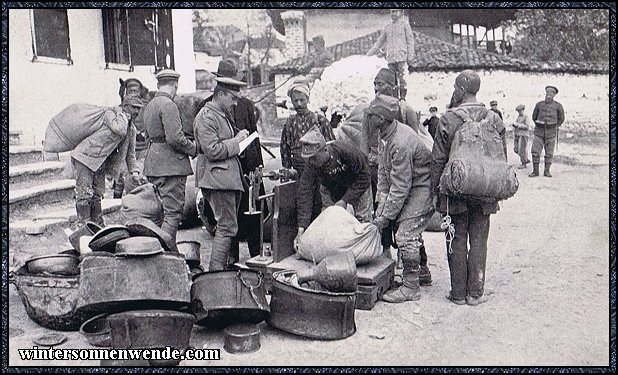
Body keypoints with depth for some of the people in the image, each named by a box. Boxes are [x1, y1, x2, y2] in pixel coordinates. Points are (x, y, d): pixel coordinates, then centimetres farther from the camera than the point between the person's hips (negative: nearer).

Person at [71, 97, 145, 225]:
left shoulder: (132, 129, 10)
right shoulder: (110, 113, -10)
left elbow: (130, 153, 14)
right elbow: (120, 130, -30)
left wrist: (134, 172, 1)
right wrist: (121, 113, -14)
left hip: (100, 164, 7)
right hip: (85, 157, -7)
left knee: (97, 195, 11)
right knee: (84, 194, -8)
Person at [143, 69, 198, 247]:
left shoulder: (149, 105, 17)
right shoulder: (169, 105, -13)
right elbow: (175, 138, -22)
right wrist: (193, 148, -6)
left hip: (153, 165, 10)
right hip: (171, 165, -10)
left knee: (160, 212, 15)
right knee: (173, 213, -6)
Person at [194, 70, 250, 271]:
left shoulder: (224, 115, 21)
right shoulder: (206, 117, -11)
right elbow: (212, 151, -20)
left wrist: (239, 140, 15)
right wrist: (236, 141, -13)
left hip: (230, 177, 10)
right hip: (217, 179, -10)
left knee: (228, 225, 12)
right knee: (227, 227, -9)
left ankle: (222, 268, 19)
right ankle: (216, 271, -3)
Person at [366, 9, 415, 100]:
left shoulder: (404, 24, 8)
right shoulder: (387, 27, 21)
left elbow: (410, 41, 3)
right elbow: (379, 42, 26)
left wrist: (410, 59, -5)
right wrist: (368, 55, 20)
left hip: (401, 57, -4)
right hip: (390, 58, 4)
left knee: (400, 78, -14)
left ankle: (402, 98, -11)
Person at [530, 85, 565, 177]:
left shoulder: (557, 106, -1)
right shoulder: (539, 104, 2)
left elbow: (561, 119, 11)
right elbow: (534, 117, 16)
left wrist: (554, 127, 10)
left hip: (551, 133, -1)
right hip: (539, 132, 1)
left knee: (549, 153, 4)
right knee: (535, 151, -5)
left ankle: (547, 171, 13)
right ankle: (535, 171, 3)